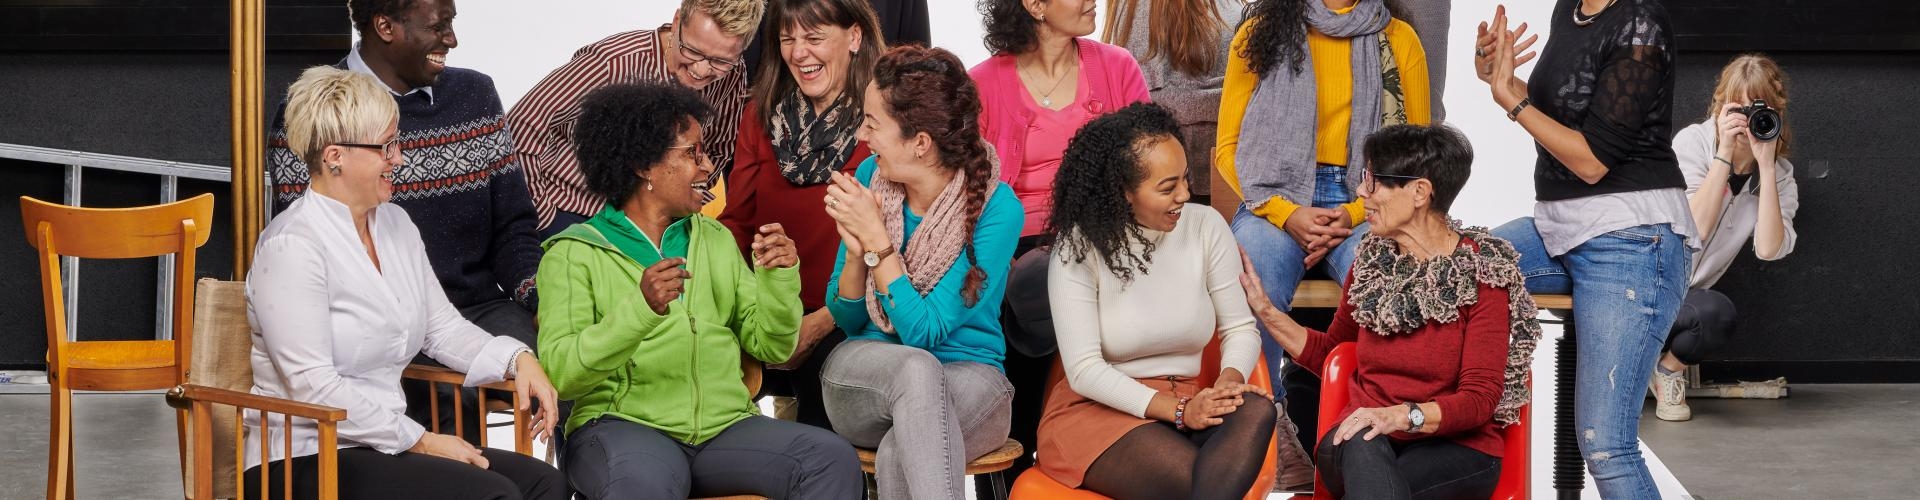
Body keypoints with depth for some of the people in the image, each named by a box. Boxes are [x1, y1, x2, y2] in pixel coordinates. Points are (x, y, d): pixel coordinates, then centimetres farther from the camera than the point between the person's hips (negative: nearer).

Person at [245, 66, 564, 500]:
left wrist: (517, 359, 0)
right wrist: (421, 442, -17)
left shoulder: (396, 224, 14)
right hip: (304, 464, -8)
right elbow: (313, 387, -19)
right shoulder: (291, 247, -13)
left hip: (383, 447, 8)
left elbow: (442, 326, 19)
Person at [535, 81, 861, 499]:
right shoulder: (575, 253, 3)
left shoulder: (716, 239, 20)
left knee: (832, 458, -23)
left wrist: (778, 278, -2)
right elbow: (559, 373, -11)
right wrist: (639, 309, -25)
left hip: (724, 424, 5)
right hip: (622, 426, -5)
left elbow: (771, 348, 17)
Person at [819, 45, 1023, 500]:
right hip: (864, 373, 3)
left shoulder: (996, 208, -14)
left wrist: (877, 239, -18)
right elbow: (847, 320, 7)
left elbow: (924, 332, -16)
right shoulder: (870, 177, -1)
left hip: (967, 380, -3)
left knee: (899, 454, -39)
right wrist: (856, 251, -13)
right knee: (917, 367, -36)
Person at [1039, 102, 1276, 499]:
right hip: (1096, 410, -5)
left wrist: (1229, 381, -18)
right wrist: (1177, 410, -23)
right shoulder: (1078, 248, -9)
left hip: (1186, 403, 5)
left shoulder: (1205, 226, 2)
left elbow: (1241, 328, 6)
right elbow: (1084, 370, -13)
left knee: (1255, 410, -31)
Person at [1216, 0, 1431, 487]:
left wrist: (1353, 214, -8)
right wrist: (1287, 214, -10)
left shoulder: (1397, 40, 11)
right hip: (1275, 200, 0)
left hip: (1363, 207, 0)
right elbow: (1228, 148, 7)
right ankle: (1266, 433, -23)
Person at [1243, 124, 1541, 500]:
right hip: (1361, 443, 4)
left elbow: (1480, 399, -11)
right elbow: (1330, 354, 25)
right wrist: (1263, 309, 12)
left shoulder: (1481, 272, -4)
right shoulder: (1372, 259, 11)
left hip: (1455, 447, -4)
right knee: (1361, 444, -36)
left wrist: (1404, 416, -28)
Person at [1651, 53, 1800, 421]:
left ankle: (1669, 367, 3)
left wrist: (1766, 166, -20)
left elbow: (1769, 249, -17)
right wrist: (1725, 153, -22)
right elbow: (1693, 229, -21)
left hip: (1684, 296, 5)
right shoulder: (1695, 142, -8)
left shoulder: (1780, 175, 1)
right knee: (1715, 312, -33)